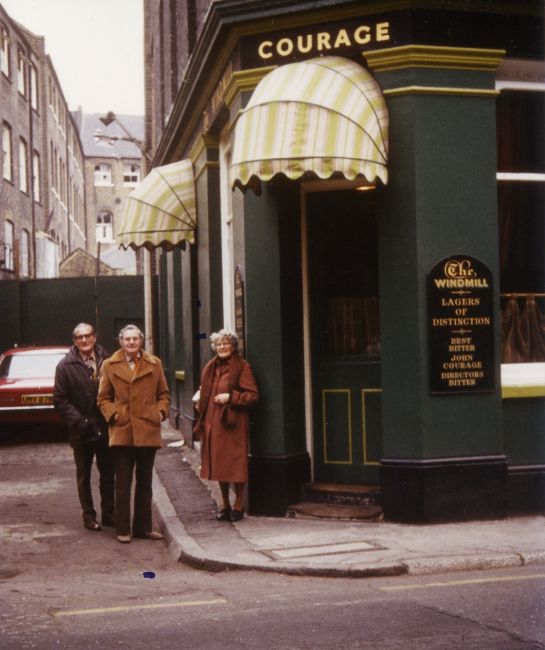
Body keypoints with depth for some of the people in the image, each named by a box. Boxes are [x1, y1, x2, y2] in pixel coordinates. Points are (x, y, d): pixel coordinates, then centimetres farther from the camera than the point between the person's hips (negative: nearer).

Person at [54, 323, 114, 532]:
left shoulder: (106, 361, 0)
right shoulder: (66, 366, -4)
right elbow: (60, 399, -5)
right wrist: (78, 421, -14)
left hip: (105, 428, 2)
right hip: (82, 431, -1)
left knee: (108, 473, 10)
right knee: (84, 475, 10)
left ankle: (108, 513, 21)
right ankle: (88, 515, 20)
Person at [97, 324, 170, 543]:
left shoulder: (154, 364, 8)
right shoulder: (110, 365, 4)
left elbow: (163, 393, 13)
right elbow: (103, 398, 6)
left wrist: (161, 412, -2)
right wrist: (112, 415, -8)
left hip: (148, 431, 2)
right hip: (122, 432, -2)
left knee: (145, 483, 12)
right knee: (123, 484, 2)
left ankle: (143, 527, 21)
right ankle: (123, 530, 10)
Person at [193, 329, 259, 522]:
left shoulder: (242, 366, -6)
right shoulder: (211, 367, 13)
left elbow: (253, 395, -10)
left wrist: (230, 397, -18)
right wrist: (199, 402, 8)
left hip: (233, 424, -6)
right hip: (213, 423, 6)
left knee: (235, 466, -1)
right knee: (219, 465, 10)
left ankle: (238, 506, 12)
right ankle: (225, 505, 22)